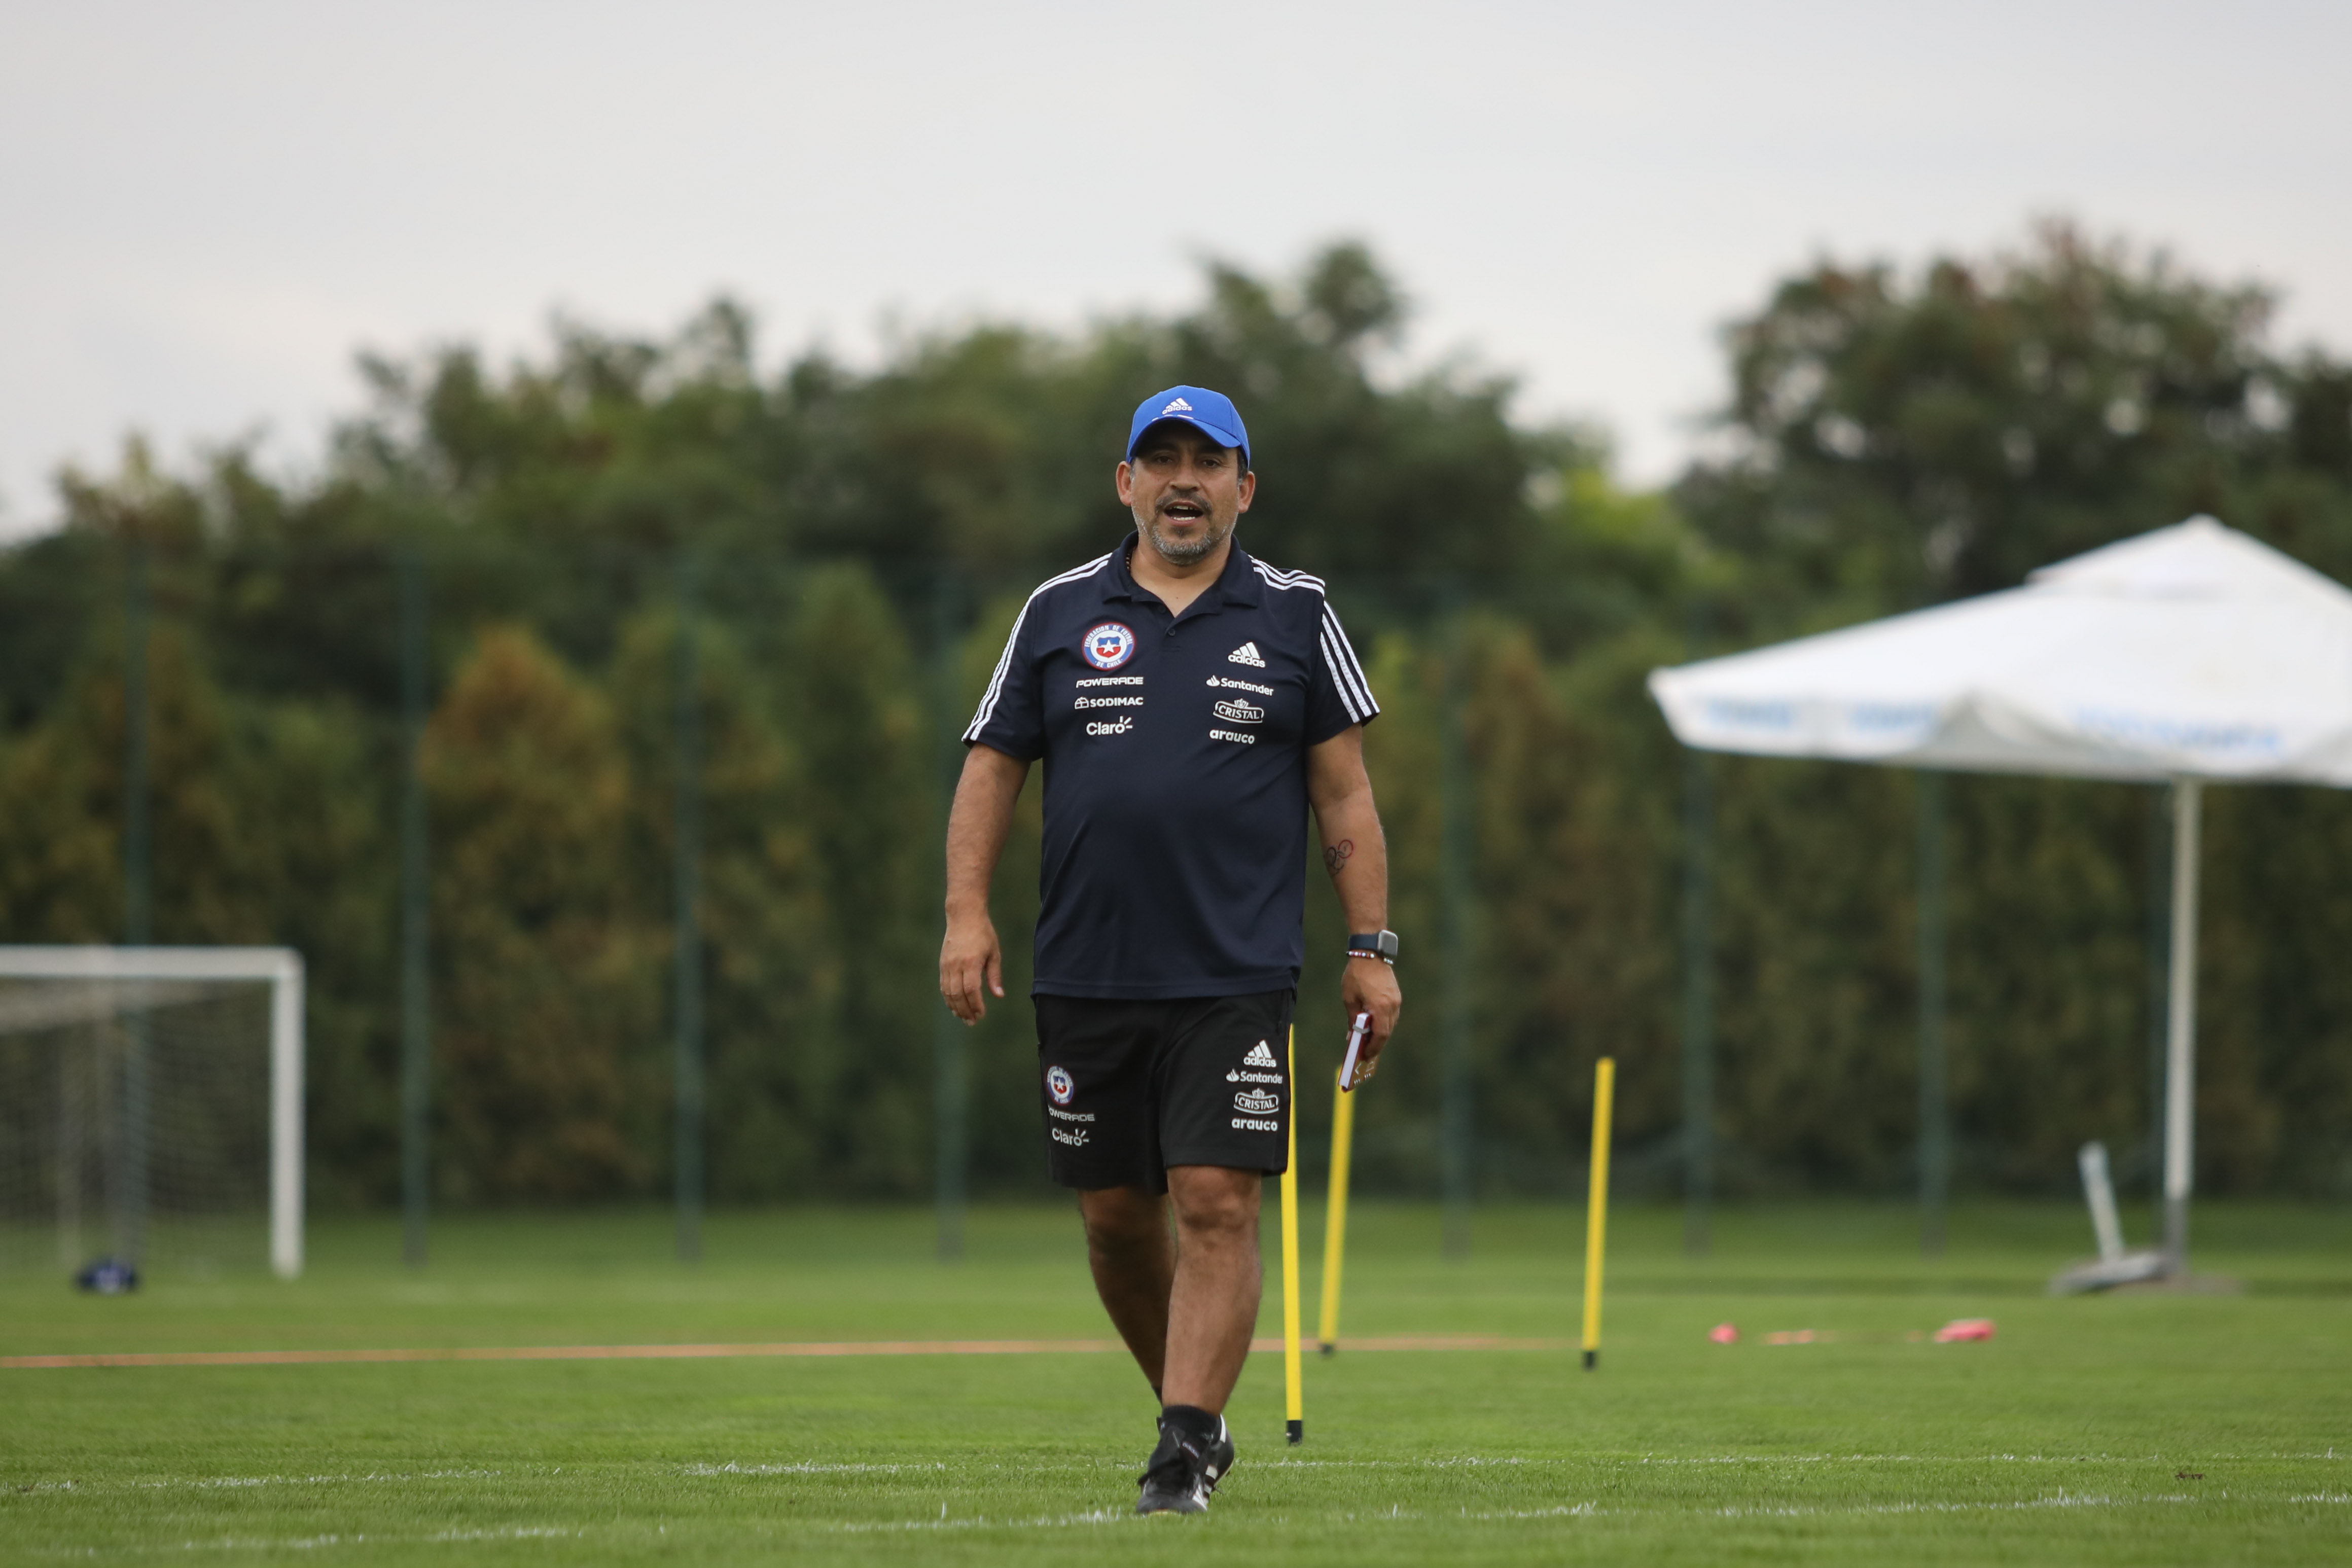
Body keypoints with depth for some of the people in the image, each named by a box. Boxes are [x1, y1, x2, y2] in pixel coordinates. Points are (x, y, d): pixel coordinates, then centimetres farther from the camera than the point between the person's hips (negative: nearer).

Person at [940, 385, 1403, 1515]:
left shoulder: (1294, 617, 6)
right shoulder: (1061, 613, 8)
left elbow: (1343, 789, 6)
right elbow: (992, 765, 10)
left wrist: (1372, 948, 2)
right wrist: (967, 912, -2)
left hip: (1238, 976, -2)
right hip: (1085, 979, 2)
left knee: (1217, 1205, -12)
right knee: (1116, 1214, 8)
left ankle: (1184, 1452, -12)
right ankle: (1195, 1410, 27)